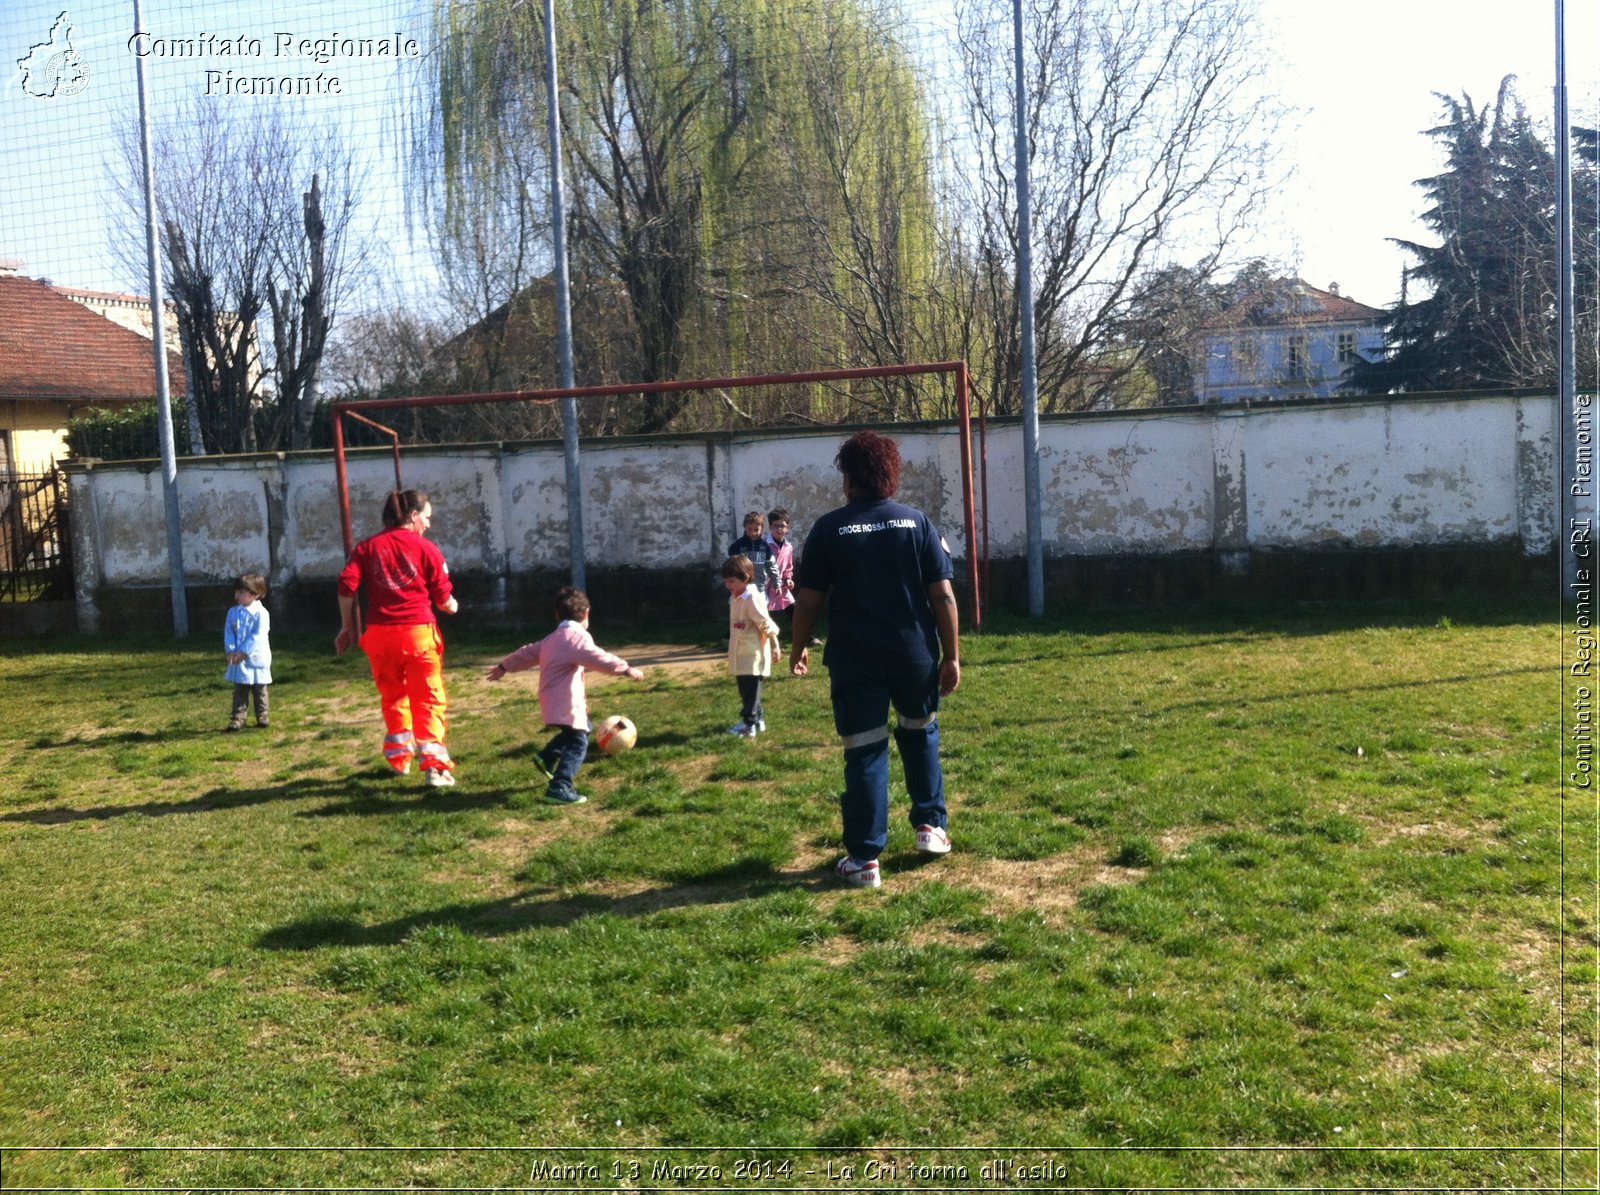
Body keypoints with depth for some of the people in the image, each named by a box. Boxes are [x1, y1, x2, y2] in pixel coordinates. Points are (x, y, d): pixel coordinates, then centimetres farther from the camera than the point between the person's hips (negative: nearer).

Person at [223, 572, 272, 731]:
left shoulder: (261, 613, -12)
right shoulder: (233, 612, 4)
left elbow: (258, 635, -17)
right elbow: (228, 633, 1)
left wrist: (244, 652, -20)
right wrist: (231, 651, -13)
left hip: (256, 658, -4)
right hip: (238, 659, 4)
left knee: (259, 691, 9)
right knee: (239, 691, 6)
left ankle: (263, 716, 20)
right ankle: (237, 719, 8)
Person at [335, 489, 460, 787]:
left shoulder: (368, 547, 8)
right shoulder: (426, 548, 0)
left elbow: (346, 586, -2)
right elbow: (443, 597, 1)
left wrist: (347, 627, 7)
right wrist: (452, 606, 24)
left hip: (380, 634, 3)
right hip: (419, 632, -3)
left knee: (392, 695, 20)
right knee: (428, 698, 1)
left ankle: (399, 756, 30)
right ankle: (433, 764, -8)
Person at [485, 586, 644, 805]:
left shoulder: (552, 638, 17)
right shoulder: (578, 636, -12)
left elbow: (528, 653, 27)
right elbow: (596, 658, -26)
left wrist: (504, 667, 40)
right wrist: (626, 668, -27)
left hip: (552, 700, 10)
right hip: (566, 702, -10)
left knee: (577, 731, 26)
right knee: (578, 742, -9)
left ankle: (547, 758, 27)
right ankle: (560, 788, -16)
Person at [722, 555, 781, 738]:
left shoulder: (752, 598, -19)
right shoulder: (735, 598, 11)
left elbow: (766, 624, -18)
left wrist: (774, 644, -16)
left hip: (753, 654, -10)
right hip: (740, 654, 10)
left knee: (750, 690, -5)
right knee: (745, 688, 16)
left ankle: (749, 724, -2)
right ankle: (758, 719, 27)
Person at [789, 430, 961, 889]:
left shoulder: (830, 528, -3)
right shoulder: (917, 522, 1)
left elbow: (809, 600, -2)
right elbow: (943, 595, -3)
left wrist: (798, 647, 13)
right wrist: (952, 656, 2)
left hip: (855, 661, -2)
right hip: (915, 656, 2)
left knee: (864, 753, 3)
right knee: (921, 733, 26)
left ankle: (864, 860, 4)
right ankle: (931, 826, 28)